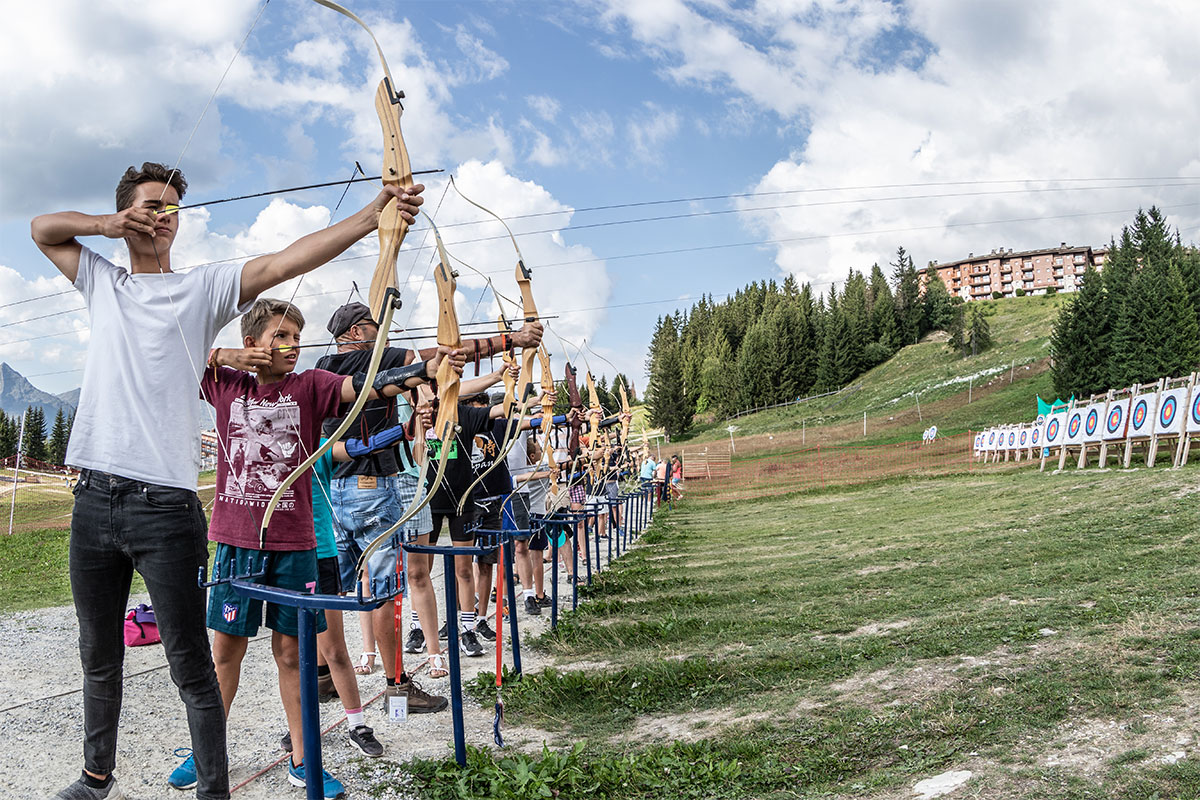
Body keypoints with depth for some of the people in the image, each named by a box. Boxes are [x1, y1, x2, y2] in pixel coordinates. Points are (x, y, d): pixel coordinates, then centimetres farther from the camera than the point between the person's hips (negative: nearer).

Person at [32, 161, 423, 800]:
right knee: (98, 655, 19)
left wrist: (371, 217, -21)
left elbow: (286, 261, -9)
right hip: (94, 499, 5)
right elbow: (42, 228, 23)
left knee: (191, 666, -2)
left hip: (165, 504, -4)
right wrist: (107, 223, 7)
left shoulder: (203, 287, 4)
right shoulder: (101, 282, 16)